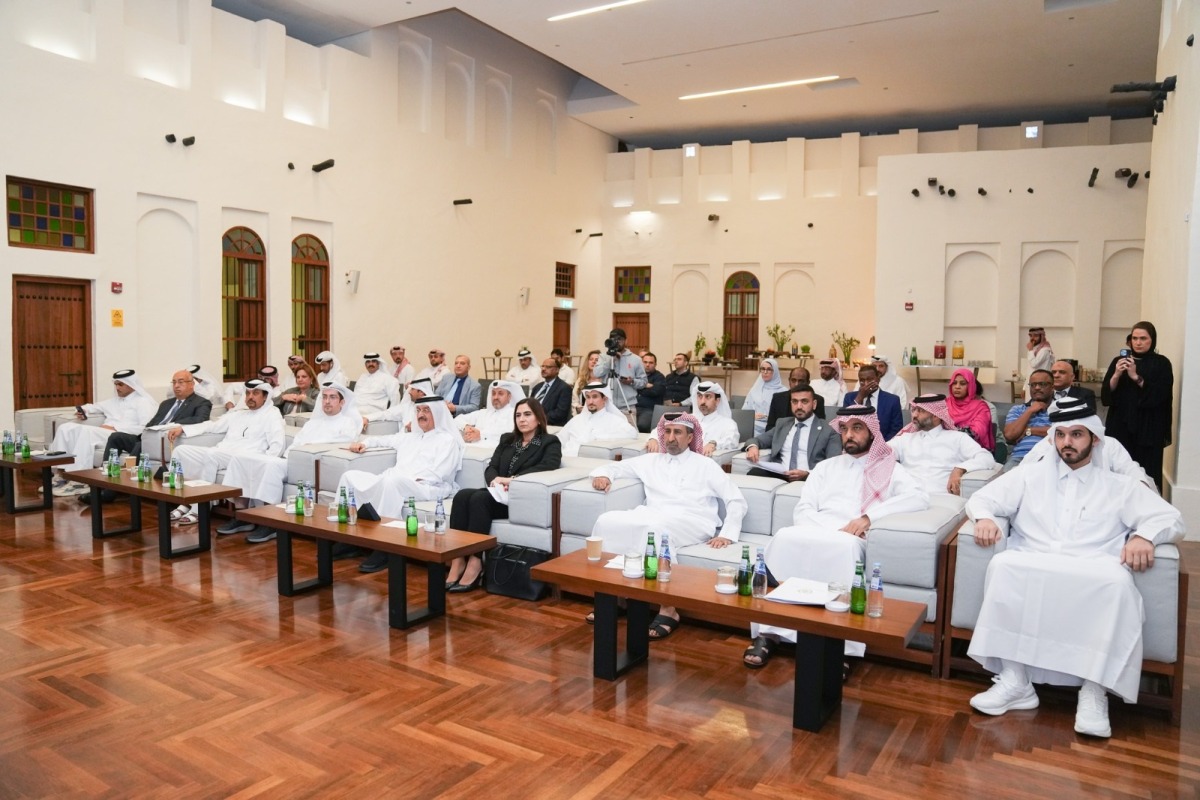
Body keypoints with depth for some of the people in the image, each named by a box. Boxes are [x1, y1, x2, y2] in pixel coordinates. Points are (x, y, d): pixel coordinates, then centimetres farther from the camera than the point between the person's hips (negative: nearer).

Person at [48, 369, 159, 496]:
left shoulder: (143, 402, 2)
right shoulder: (114, 401, 29)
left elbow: (145, 428, -13)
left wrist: (115, 428, -16)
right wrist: (83, 410, 14)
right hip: (103, 435, 8)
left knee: (86, 431, -31)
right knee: (66, 428, -10)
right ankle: (61, 472, -17)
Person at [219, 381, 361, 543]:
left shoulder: (347, 422, 8)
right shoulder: (313, 422, 31)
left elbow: (344, 440, -12)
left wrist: (312, 445, -14)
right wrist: (284, 454, 3)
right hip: (287, 459, 8)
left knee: (272, 465, -36)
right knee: (241, 457, -7)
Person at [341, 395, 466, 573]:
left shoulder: (448, 440, 6)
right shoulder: (410, 437, 30)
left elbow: (439, 474, -8)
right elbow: (384, 440, 43)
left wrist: (412, 480, -18)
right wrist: (365, 442, 24)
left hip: (427, 488, -8)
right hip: (393, 483, 8)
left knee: (391, 481, -39)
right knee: (350, 476, -7)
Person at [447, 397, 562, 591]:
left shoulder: (550, 442, 8)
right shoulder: (507, 439, 25)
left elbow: (547, 466, -13)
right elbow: (491, 467, 14)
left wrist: (512, 479, -20)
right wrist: (495, 481, -11)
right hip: (500, 494, 5)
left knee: (479, 499, -31)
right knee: (462, 495, -25)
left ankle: (475, 563, -31)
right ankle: (458, 560, -29)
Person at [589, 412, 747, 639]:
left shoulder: (705, 465, 15)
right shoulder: (651, 461, 24)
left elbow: (737, 500, 9)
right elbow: (616, 466, 31)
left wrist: (728, 534, -6)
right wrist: (603, 474, 6)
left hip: (692, 523, -4)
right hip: (653, 517, 4)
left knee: (655, 529, -38)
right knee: (607, 521, -23)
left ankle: (668, 609, -33)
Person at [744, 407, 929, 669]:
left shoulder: (890, 469, 17)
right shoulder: (825, 466, 26)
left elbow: (920, 498, -4)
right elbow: (802, 510, 14)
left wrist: (870, 516, -15)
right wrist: (831, 530, -8)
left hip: (853, 542, -2)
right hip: (815, 535, 3)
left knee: (844, 546, -39)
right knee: (785, 537, -32)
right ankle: (769, 632, -31)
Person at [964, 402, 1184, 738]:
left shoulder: (1119, 486, 21)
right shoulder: (1029, 474, 22)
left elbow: (1170, 517, 14)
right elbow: (981, 498, 16)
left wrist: (1144, 535, -10)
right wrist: (984, 517, -9)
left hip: (1093, 577, 0)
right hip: (1030, 571, 1)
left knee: (1117, 581, -35)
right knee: (1003, 565, -33)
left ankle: (1094, 691, -26)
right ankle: (1015, 681, -28)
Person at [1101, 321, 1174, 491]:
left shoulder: (1161, 363, 2)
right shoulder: (1119, 361, 9)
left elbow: (1161, 395, -11)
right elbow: (1105, 396, 1)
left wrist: (1136, 377, -20)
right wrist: (1116, 375, -16)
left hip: (1148, 428, -2)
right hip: (1120, 426, 2)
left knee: (1146, 473, -4)